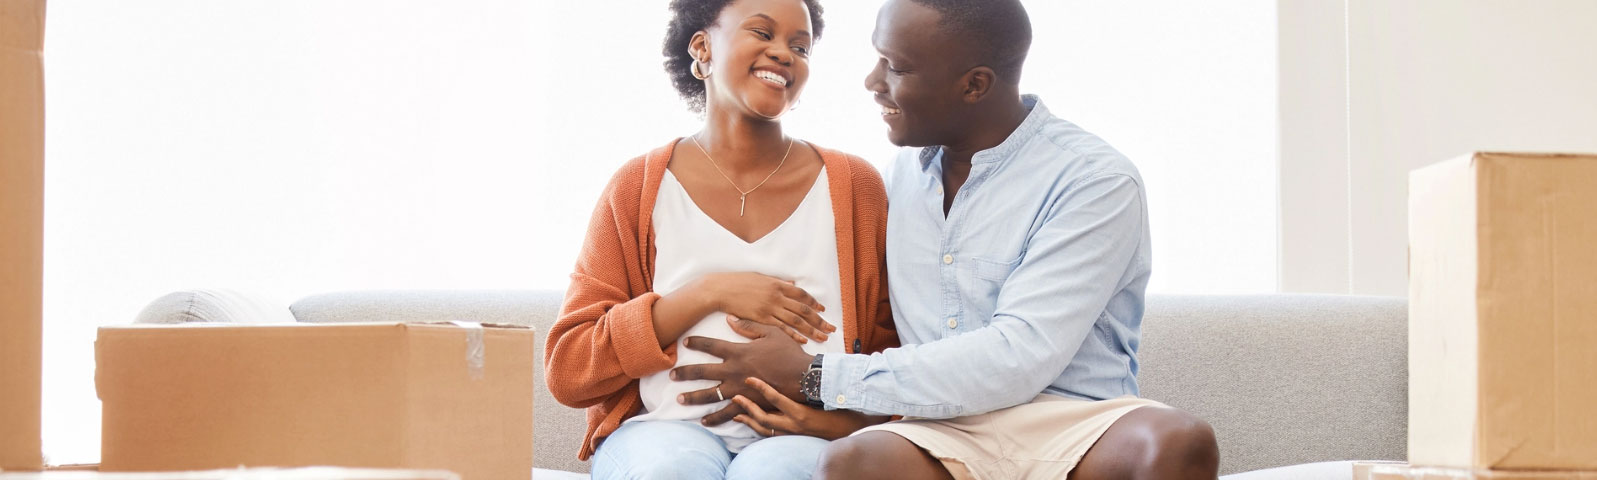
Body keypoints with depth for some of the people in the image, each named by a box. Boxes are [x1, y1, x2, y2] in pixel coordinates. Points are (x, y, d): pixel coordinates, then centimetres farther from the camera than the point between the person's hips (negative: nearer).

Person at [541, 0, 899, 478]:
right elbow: (567, 371, 4)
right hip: (667, 429, 1)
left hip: (801, 437, 0)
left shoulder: (854, 186, 12)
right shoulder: (638, 188, 10)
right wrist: (709, 293, -7)